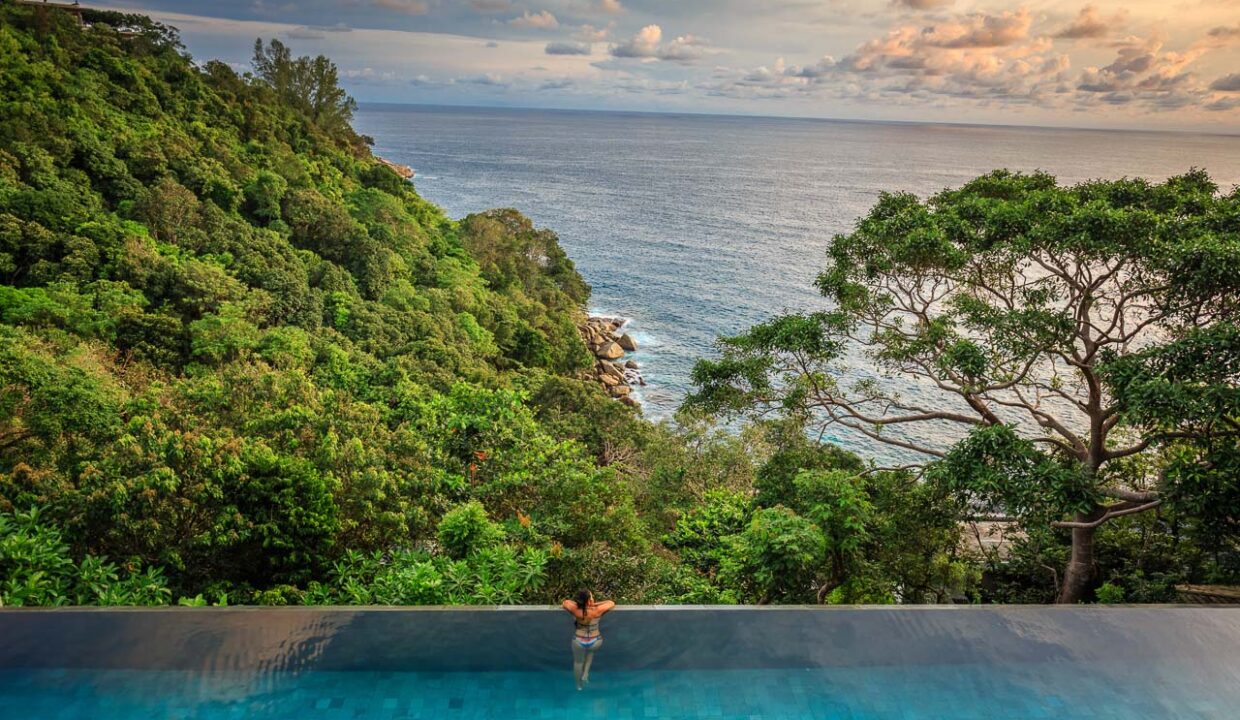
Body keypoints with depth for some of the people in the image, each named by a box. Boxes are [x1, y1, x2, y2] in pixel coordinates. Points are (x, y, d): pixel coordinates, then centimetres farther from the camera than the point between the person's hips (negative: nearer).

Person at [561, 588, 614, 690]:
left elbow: (565, 602, -5)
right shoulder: (597, 611, -29)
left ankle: (579, 685, 48)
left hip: (579, 641, 1)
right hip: (595, 642, 0)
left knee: (578, 661, 29)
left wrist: (577, 603, -3)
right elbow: (611, 603, -13)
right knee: (590, 651, 37)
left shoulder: (575, 611, -25)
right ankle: (585, 674, 31)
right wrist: (595, 604, -12)